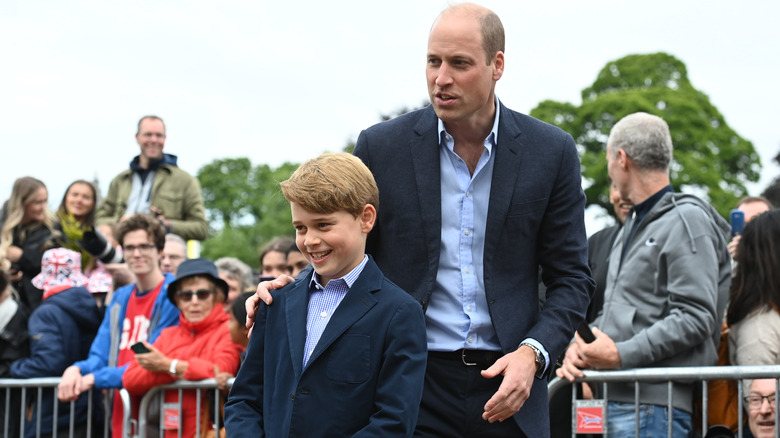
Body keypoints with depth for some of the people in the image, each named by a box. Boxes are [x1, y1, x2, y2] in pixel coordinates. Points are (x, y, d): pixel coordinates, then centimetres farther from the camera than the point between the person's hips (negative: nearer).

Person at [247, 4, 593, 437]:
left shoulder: (551, 152, 1)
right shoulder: (382, 146, 1)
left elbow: (571, 279, 5)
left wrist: (532, 353, -11)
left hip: (508, 386, 1)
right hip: (412, 385, -1)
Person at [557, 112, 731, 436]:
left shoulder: (688, 221, -5)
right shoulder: (633, 224, 25)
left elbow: (695, 318, -15)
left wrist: (622, 354, -19)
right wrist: (579, 346, 4)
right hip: (615, 400, 9)